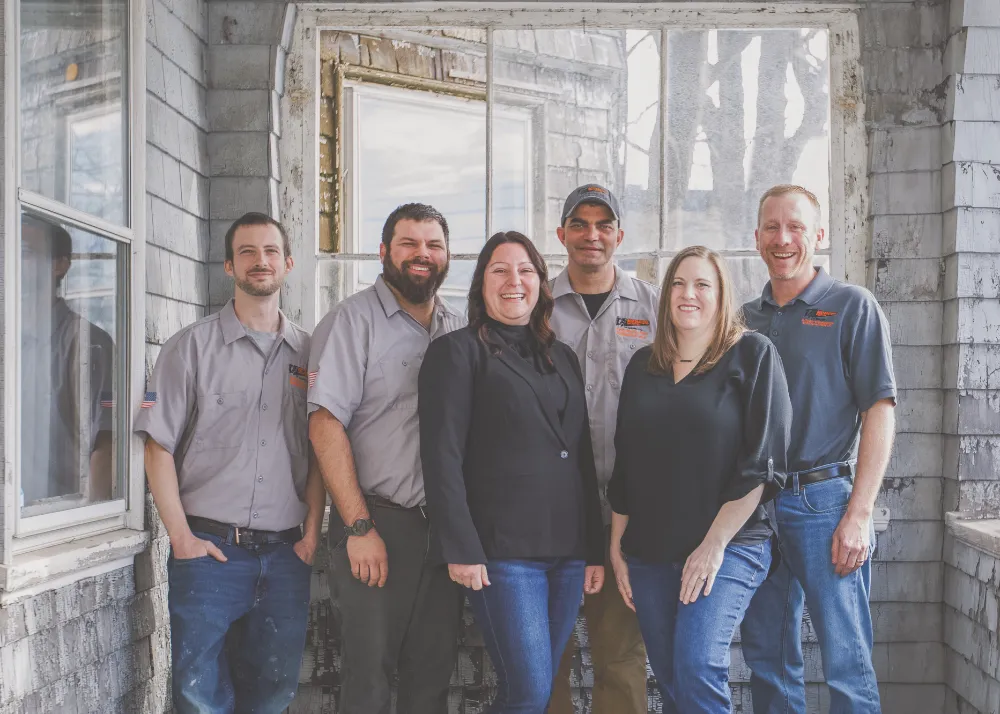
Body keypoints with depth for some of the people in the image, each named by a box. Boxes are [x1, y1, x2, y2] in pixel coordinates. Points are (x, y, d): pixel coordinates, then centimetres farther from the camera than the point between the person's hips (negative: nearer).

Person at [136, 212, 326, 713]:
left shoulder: (307, 352, 10)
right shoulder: (192, 346, 2)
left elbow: (319, 452, 11)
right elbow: (158, 446, -2)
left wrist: (311, 533, 1)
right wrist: (181, 536, -9)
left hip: (285, 555, 3)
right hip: (209, 549, -3)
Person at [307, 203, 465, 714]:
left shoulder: (459, 330, 13)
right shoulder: (352, 320, -4)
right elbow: (326, 424, -11)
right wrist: (359, 527, -16)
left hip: (445, 528, 5)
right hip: (377, 524, -5)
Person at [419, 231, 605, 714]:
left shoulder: (562, 358, 18)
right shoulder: (457, 352, -1)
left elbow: (583, 458, 17)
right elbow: (442, 457, -9)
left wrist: (596, 549, 11)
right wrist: (461, 549, -16)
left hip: (568, 550, 6)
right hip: (502, 551, -6)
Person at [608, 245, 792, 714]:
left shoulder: (752, 355, -2)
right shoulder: (643, 366, 14)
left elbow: (762, 460, -9)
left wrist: (715, 543, -14)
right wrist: (617, 547, 11)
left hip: (728, 547, -5)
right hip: (649, 552, 5)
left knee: (697, 667, -19)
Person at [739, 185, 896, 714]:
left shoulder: (852, 307, -2)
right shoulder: (745, 319, 12)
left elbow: (880, 413, -7)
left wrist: (859, 514, -14)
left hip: (823, 498, -5)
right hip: (753, 502, 5)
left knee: (846, 665, -1)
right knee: (767, 659, 12)